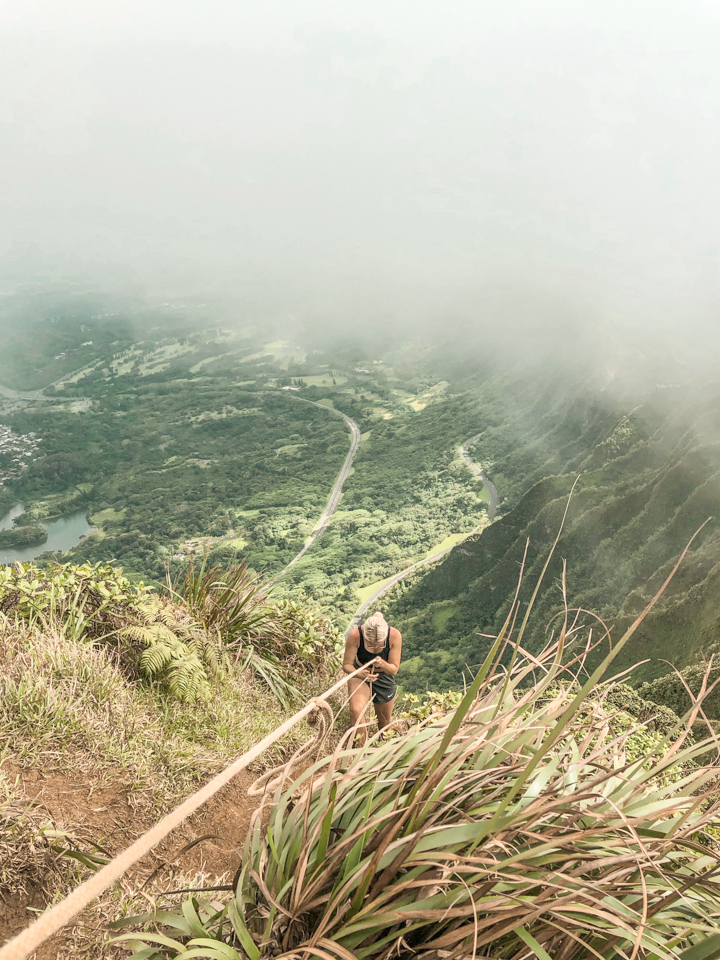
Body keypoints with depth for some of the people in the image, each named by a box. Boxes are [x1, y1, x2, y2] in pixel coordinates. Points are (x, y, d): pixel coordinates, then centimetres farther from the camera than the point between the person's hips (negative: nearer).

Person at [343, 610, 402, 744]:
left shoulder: (395, 636, -29)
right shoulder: (355, 636, -31)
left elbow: (394, 669, -20)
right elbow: (346, 664, -21)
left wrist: (382, 664, -42)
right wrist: (361, 674, -41)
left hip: (385, 679, 1)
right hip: (359, 674, -1)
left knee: (384, 722, 16)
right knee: (356, 711, -27)